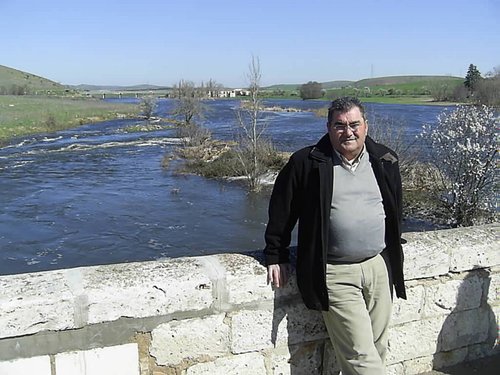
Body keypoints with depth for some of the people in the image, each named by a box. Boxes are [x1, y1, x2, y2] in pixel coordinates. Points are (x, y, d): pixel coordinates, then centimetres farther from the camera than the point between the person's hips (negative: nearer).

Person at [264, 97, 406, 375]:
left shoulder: (386, 161, 6)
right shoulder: (307, 162, -7)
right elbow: (282, 210, 0)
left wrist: (394, 251, 21)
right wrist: (276, 256, 2)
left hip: (379, 267, 5)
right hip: (335, 275, -5)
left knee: (378, 349, 14)